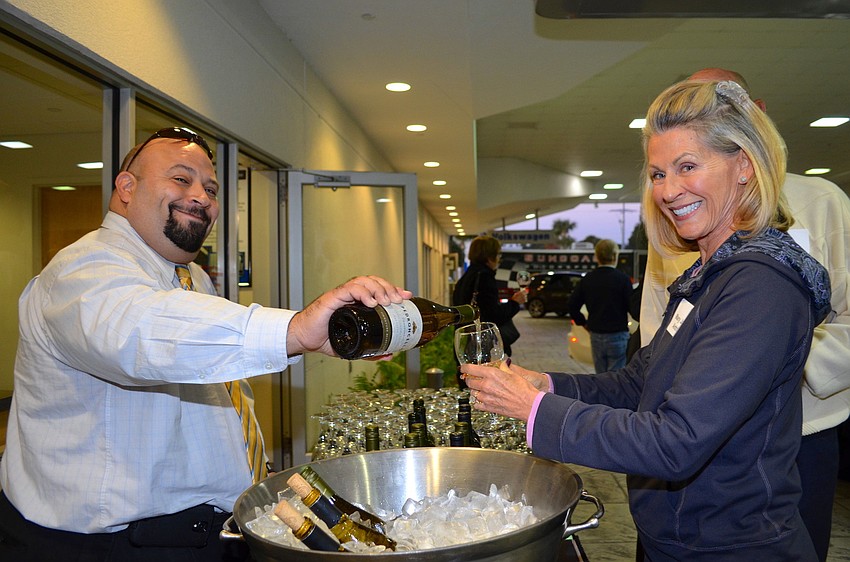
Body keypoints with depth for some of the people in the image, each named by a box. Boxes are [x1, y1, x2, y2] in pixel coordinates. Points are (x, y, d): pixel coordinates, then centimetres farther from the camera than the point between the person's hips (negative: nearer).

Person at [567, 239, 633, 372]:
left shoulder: (588, 279, 2)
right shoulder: (622, 278, -11)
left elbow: (572, 305, 3)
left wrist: (583, 322, 14)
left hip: (596, 336, 5)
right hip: (617, 336, -4)